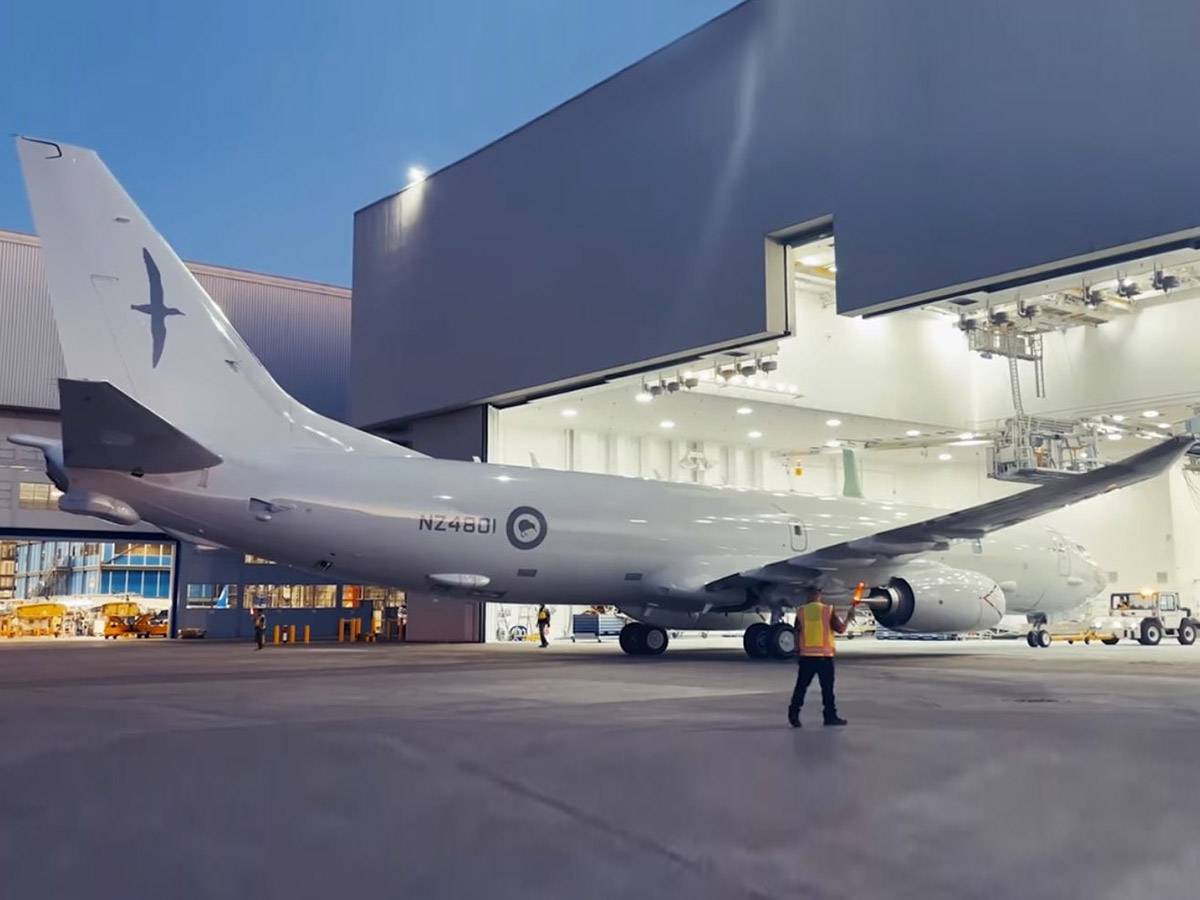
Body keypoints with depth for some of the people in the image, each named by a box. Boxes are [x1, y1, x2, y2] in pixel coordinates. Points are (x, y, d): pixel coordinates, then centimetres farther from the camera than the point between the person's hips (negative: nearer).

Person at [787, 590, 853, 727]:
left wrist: (797, 649, 15)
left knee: (801, 686, 7)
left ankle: (793, 714, 3)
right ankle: (830, 716, 13)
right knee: (827, 687, 7)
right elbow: (840, 629, -1)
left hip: (806, 655, 2)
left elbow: (797, 633, 4)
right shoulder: (828, 610, -4)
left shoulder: (801, 611, 2)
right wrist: (848, 619, 17)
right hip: (825, 655, -2)